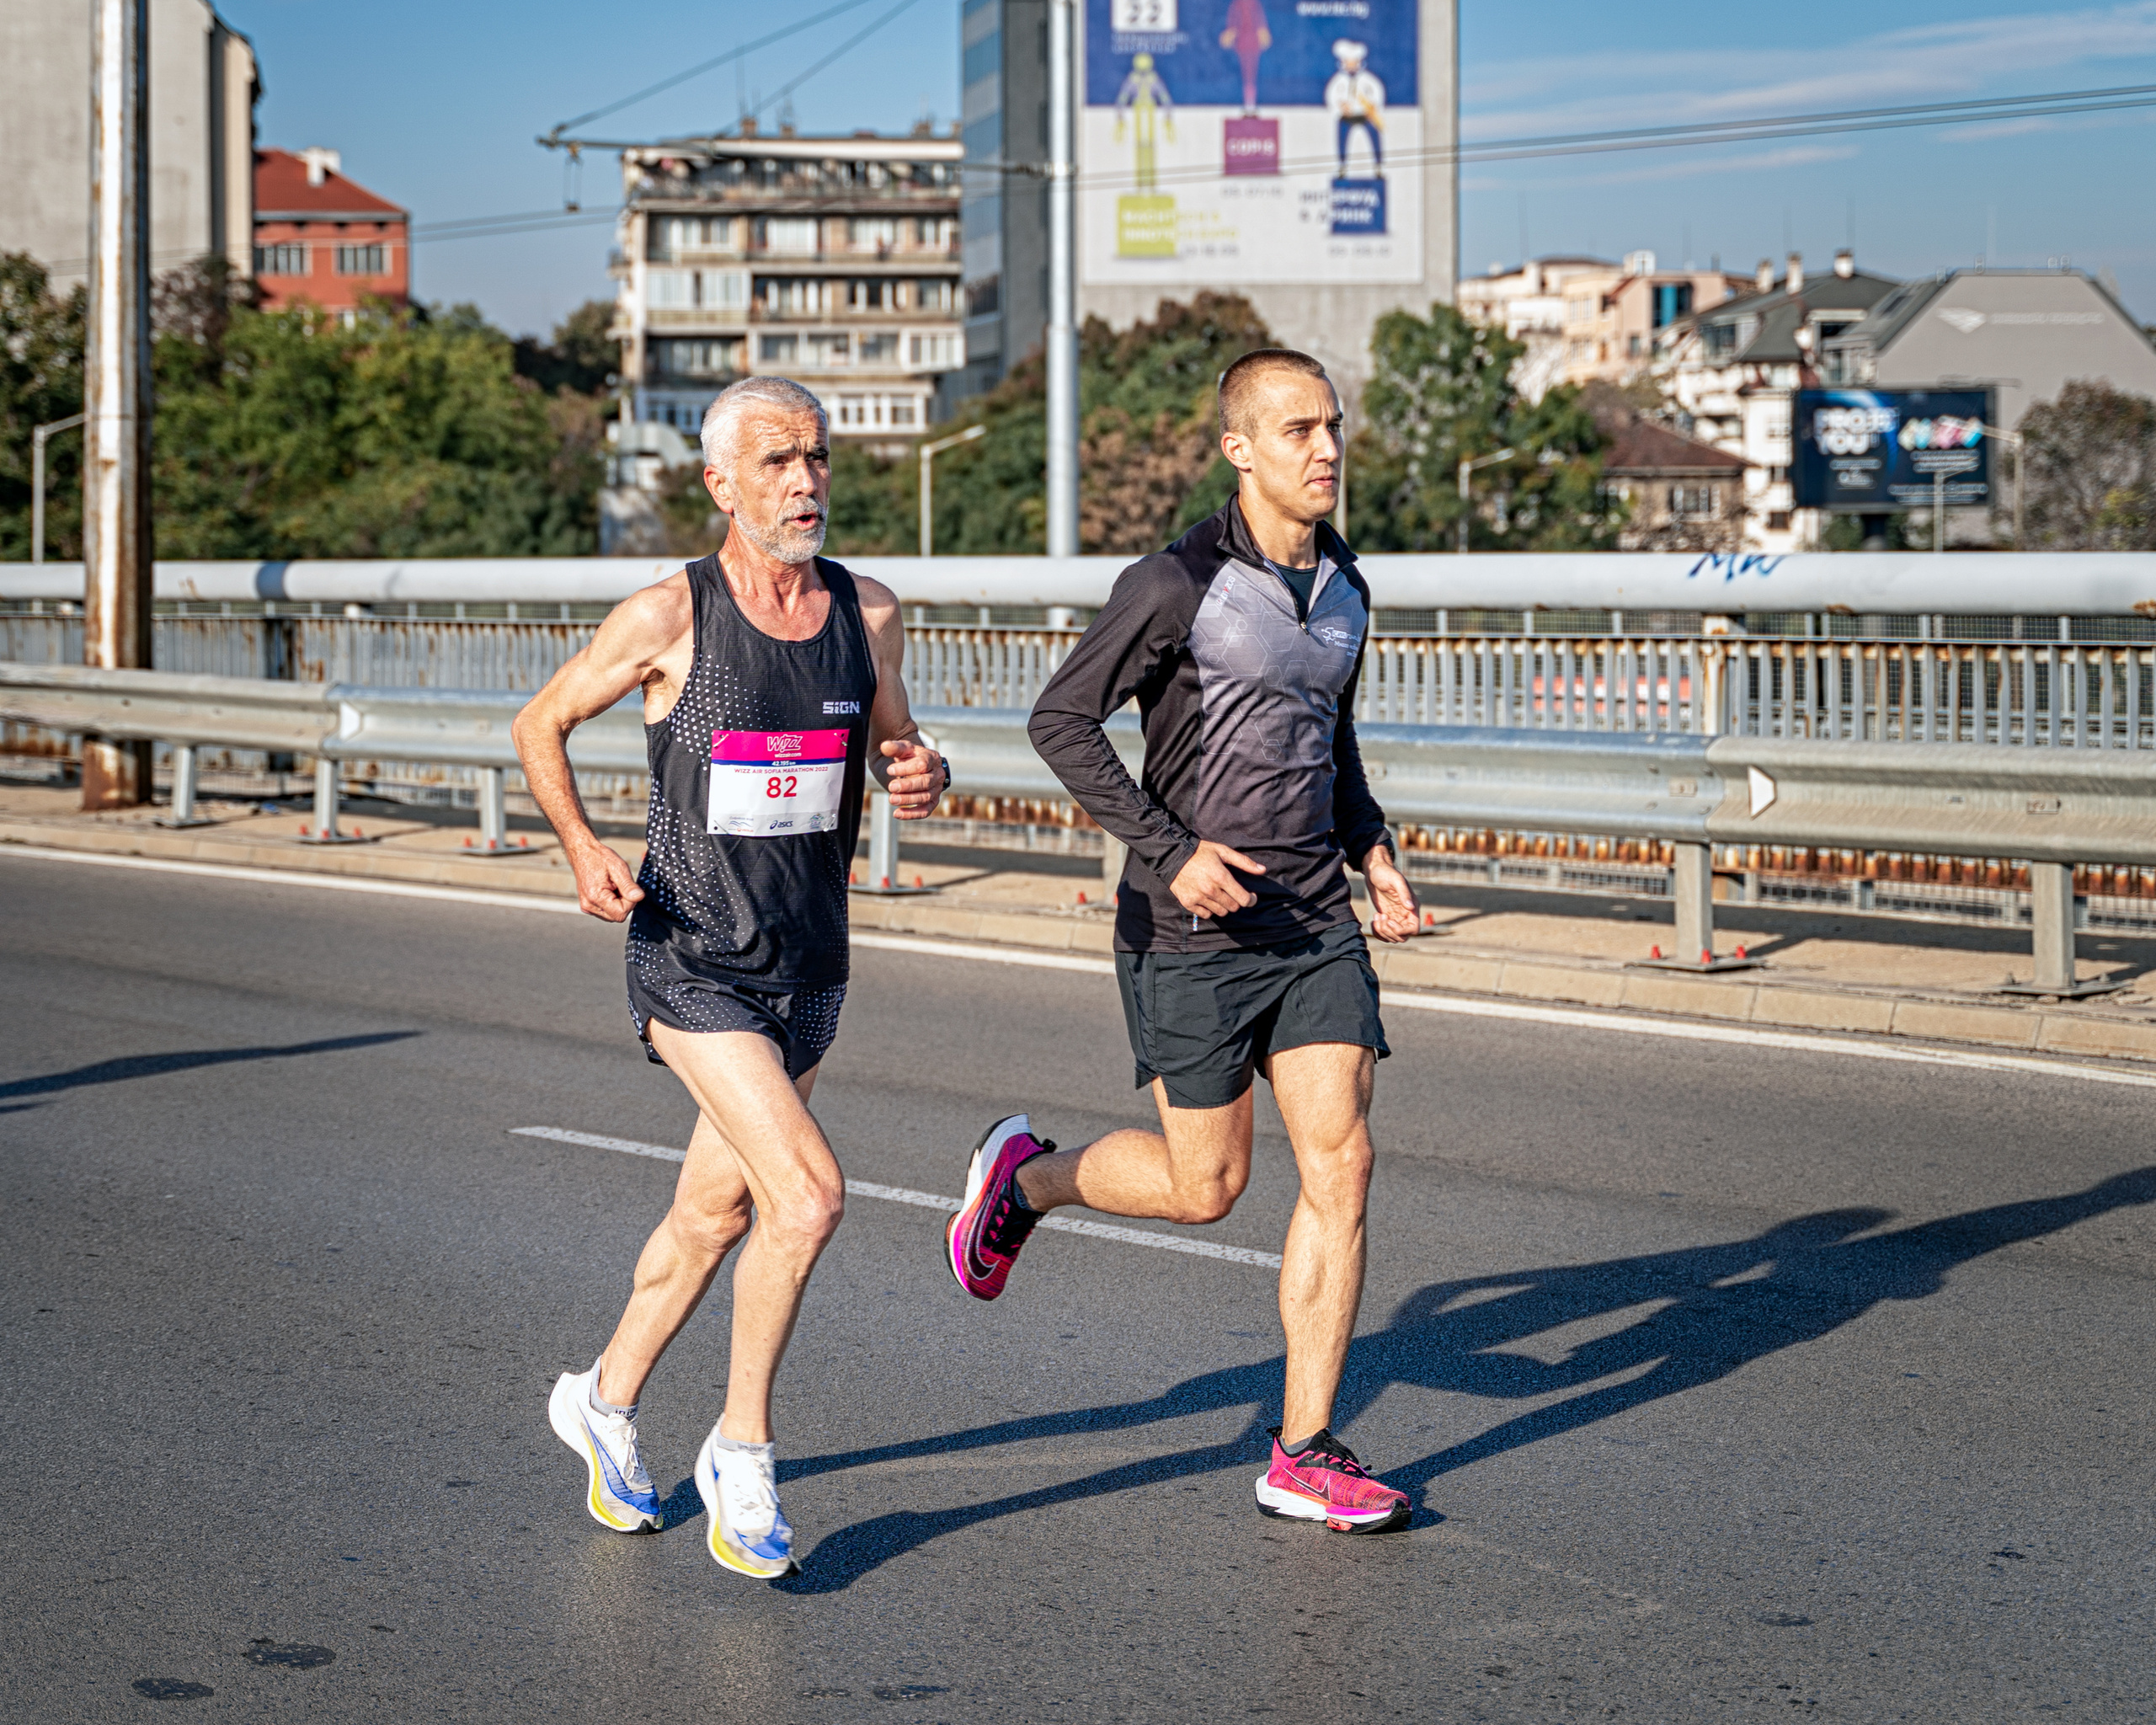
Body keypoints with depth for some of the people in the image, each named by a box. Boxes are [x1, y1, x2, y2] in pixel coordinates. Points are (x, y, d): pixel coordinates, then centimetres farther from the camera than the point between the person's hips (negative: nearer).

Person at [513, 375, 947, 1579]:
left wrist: (924, 778, -9)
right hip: (695, 968, -5)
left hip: (813, 970, 5)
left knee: (717, 1213, 18)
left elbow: (893, 749, 15)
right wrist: (582, 848, -14)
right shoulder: (669, 619, -12)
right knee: (808, 1194, -19)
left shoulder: (869, 615, 0)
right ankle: (743, 1452, -1)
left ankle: (607, 1402, 41)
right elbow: (542, 725, 2)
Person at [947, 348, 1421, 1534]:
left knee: (1340, 1166, -5)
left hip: (1315, 928, 6)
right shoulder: (1178, 584, -13)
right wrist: (1170, 852, -19)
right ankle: (1027, 1176, 32)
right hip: (1191, 937, -6)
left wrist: (1371, 851, 10)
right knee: (1205, 1187, 2)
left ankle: (1304, 1455, 2)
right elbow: (1062, 721, -11)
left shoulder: (1343, 590, 10)